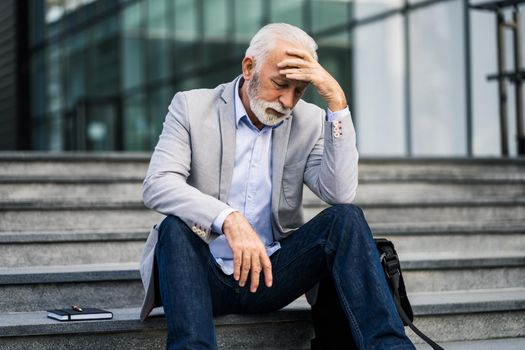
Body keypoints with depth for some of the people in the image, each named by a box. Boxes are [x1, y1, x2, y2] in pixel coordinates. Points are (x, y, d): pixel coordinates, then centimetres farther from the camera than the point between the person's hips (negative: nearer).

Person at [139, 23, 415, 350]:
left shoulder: (309, 122, 5)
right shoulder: (192, 107, 0)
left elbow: (340, 193, -12)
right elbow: (156, 185, -15)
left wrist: (336, 99, -15)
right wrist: (229, 220, -32)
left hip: (271, 273, 2)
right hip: (205, 275, -1)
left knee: (346, 217, -20)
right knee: (176, 228, -32)